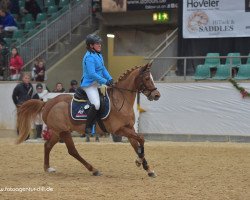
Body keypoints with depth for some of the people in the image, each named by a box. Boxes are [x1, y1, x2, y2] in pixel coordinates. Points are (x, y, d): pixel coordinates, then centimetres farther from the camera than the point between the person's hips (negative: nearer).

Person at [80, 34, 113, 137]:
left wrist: (110, 79, 5)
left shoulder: (98, 55, 13)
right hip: (90, 84, -11)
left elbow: (103, 69, 20)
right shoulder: (89, 57, -17)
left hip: (98, 83, 11)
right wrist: (105, 81, -22)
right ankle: (88, 127, -16)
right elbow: (92, 74, -24)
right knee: (96, 104, -26)